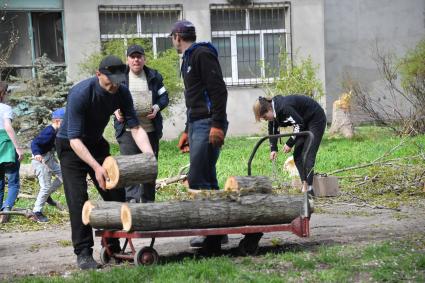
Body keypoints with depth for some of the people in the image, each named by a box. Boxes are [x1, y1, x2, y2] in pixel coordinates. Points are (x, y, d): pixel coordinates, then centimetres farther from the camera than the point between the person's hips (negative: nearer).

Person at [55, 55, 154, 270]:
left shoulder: (121, 93, -14)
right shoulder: (80, 93, -31)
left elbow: (135, 127, -13)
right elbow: (75, 139, -33)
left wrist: (149, 155, -30)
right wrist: (96, 167, -44)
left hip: (96, 143, 6)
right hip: (71, 147, -5)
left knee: (116, 194, -2)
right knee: (78, 200, -16)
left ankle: (113, 248, 9)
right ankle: (83, 253, -9)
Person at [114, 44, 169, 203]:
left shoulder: (154, 77, 9)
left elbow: (164, 97, 10)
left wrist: (157, 107, -10)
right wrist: (116, 111, -10)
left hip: (151, 129, 3)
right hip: (127, 129, -3)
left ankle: (148, 200, 21)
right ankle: (132, 199, -18)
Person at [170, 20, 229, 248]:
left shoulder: (203, 54, -8)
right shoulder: (188, 59, 24)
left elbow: (218, 90, -17)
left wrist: (217, 124, -23)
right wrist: (187, 130, 28)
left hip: (208, 125, -10)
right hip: (197, 125, 10)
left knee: (197, 179, -14)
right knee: (207, 179, 9)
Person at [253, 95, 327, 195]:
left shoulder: (284, 107, -32)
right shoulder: (274, 112, -3)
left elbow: (299, 124, -30)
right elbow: (273, 130, 9)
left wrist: (290, 143, -23)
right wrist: (273, 149, 0)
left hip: (316, 119, -10)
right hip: (305, 122, 10)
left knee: (308, 155, -16)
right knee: (297, 155, 2)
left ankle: (309, 189, -16)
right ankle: (305, 186, 0)